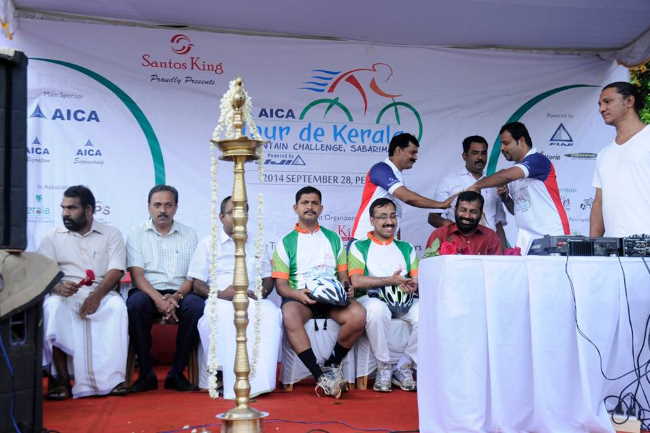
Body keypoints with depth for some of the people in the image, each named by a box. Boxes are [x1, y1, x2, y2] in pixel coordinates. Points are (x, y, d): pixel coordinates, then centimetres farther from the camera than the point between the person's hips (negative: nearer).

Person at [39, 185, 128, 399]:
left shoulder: (111, 234, 11)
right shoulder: (52, 237, 15)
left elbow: (116, 271, -2)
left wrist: (97, 295, -20)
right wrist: (58, 286, -21)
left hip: (101, 293, -1)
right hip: (65, 293, 1)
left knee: (117, 306, -34)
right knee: (53, 307, -34)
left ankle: (113, 376, -31)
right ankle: (62, 379, -30)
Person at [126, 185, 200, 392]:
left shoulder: (189, 234, 14)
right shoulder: (137, 234, 11)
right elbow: (137, 274, -1)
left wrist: (177, 297, -15)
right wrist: (158, 299, -19)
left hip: (180, 292, 1)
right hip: (148, 292, -1)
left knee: (196, 305, -32)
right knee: (135, 303, -34)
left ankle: (177, 373, -20)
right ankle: (146, 373, -22)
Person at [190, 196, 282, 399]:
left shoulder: (257, 245, 26)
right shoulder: (208, 244, 17)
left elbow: (268, 281, 22)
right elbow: (197, 285, 9)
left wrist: (259, 293, -2)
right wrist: (220, 293, -11)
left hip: (253, 300, 2)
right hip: (220, 299, -2)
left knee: (271, 313, -34)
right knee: (218, 317, -39)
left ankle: (259, 381, -39)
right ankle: (233, 384, -38)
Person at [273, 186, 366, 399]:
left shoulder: (333, 238, 22)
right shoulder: (286, 242, 13)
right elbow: (281, 284, 5)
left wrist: (347, 287, -6)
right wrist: (297, 294, -17)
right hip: (300, 297, -2)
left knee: (358, 315, -30)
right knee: (289, 315, -38)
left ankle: (331, 365, -10)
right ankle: (320, 375, -33)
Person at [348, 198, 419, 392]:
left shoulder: (406, 248, 23)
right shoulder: (359, 247, 11)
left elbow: (418, 279, 10)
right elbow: (356, 281, -5)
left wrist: (413, 285, -14)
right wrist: (390, 280, -11)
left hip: (404, 301, 3)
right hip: (373, 298, -3)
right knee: (377, 310, -39)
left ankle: (403, 366, -10)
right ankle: (384, 366, -19)